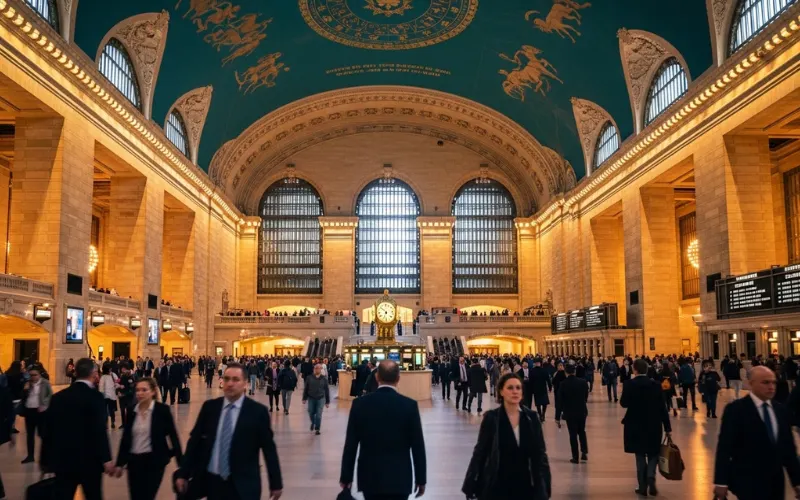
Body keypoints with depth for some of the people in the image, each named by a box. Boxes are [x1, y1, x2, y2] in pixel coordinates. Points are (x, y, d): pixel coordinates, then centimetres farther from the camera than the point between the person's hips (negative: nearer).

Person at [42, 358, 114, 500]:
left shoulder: (58, 397, 5)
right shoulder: (95, 397, -11)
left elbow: (48, 430, 7)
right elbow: (99, 431, -18)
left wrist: (46, 459, 15)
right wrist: (106, 459, -16)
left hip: (62, 459, 4)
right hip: (89, 460, -4)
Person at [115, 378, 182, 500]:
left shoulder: (162, 410, -9)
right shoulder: (132, 411, 3)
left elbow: (173, 436, -7)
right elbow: (125, 438, 9)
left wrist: (181, 463, -9)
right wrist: (119, 463, 8)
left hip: (154, 461, -4)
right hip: (134, 461, 4)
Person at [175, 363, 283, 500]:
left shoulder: (258, 411, -6)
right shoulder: (209, 407, 3)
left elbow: (269, 449, -2)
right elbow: (195, 440, 9)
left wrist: (276, 483, 1)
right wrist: (183, 473, 6)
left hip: (243, 485, -3)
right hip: (211, 481, 3)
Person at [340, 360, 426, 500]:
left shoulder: (360, 404, -6)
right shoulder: (409, 405, -9)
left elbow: (350, 445, -2)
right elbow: (418, 446, -5)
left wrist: (346, 477, 8)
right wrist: (421, 479, 5)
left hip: (369, 478, 1)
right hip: (399, 478, -1)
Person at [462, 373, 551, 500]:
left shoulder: (531, 417, -1)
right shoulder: (491, 418, -8)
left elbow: (540, 453, 3)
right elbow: (480, 452, -5)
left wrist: (543, 486, -2)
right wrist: (470, 486, -7)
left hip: (524, 485, 2)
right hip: (496, 486, -2)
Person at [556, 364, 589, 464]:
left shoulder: (563, 384, -12)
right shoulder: (583, 382, -7)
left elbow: (559, 401, -10)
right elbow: (586, 396, 4)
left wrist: (557, 416, -3)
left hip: (570, 412, -2)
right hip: (582, 411, 2)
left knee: (573, 434, 5)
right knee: (582, 431, 21)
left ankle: (575, 457, 6)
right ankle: (584, 453, 13)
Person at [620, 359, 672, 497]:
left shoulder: (629, 384, -10)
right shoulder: (655, 384, -5)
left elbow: (623, 403, -7)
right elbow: (662, 407, -4)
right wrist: (667, 427, 1)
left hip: (636, 425, -1)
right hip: (653, 425, 1)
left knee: (640, 456, 10)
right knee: (653, 454, 15)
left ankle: (643, 486, 10)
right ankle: (651, 477, -9)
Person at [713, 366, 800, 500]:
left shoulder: (780, 410, 9)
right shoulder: (735, 409, -9)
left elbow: (788, 447, 13)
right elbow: (724, 447, -11)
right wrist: (721, 482, -13)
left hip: (776, 482, 6)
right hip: (748, 482, -6)